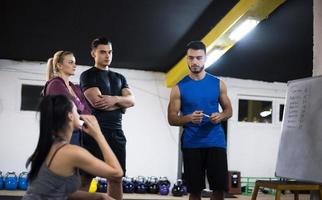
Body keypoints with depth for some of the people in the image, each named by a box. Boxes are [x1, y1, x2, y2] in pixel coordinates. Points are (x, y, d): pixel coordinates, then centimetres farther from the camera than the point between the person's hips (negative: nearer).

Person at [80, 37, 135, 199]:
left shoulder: (119, 78, 19)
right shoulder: (88, 75, 1)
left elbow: (132, 100, 5)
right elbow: (97, 102, -13)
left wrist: (115, 99, -15)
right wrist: (121, 103, 0)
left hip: (116, 133, 6)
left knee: (116, 178, 6)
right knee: (85, 177, -5)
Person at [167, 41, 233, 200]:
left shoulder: (218, 84, 7)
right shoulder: (179, 88, 2)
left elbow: (229, 110, 14)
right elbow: (172, 119, 1)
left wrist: (221, 116, -10)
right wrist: (189, 118, -19)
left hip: (215, 141, 1)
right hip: (191, 144, -1)